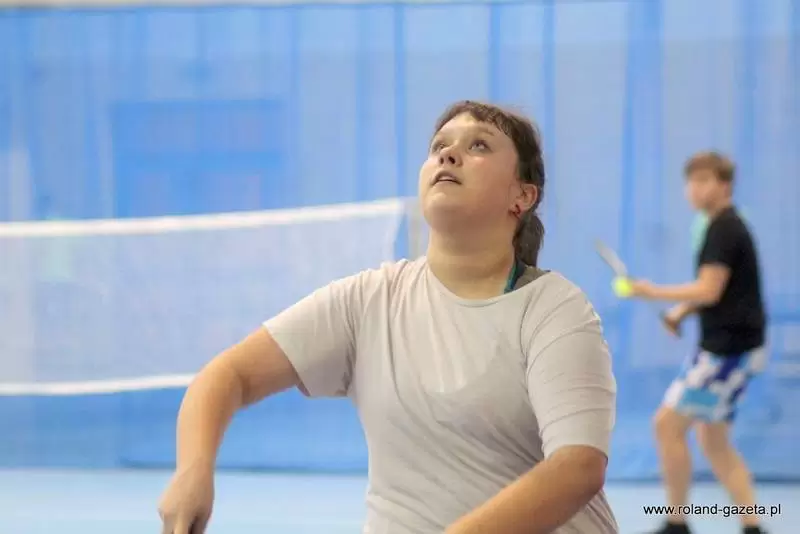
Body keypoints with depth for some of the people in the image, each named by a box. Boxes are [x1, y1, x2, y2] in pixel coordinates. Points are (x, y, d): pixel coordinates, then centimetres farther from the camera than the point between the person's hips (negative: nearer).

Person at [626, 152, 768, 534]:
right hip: (728, 346, 10)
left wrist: (654, 293, -12)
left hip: (729, 348, -10)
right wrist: (682, 311, 10)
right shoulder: (727, 227, 16)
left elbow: (709, 290, -21)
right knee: (713, 440, 12)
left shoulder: (724, 229, -14)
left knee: (668, 424, -9)